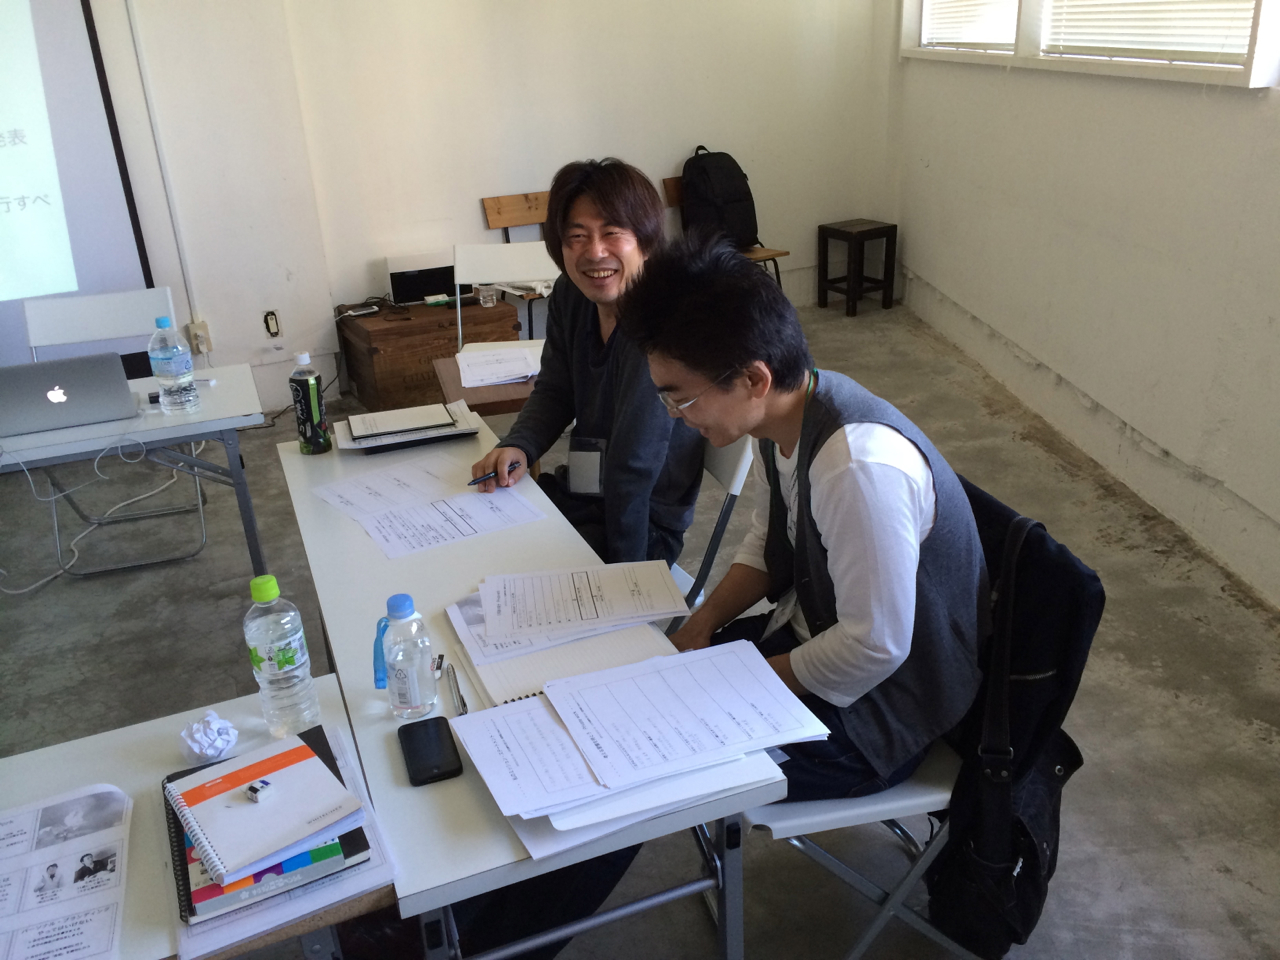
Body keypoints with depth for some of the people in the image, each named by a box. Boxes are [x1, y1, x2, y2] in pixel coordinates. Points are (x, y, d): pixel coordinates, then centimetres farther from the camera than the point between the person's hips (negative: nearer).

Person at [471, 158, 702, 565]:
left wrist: (623, 578, -23)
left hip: (643, 527, -7)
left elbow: (633, 468, -27)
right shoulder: (569, 296, -3)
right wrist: (518, 447, -9)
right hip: (578, 491, 7)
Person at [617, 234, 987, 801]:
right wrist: (702, 625, -2)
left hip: (878, 714, -8)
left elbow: (875, 647, -28)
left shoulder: (861, 468, -34)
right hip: (811, 635, 8)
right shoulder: (781, 417, -6)